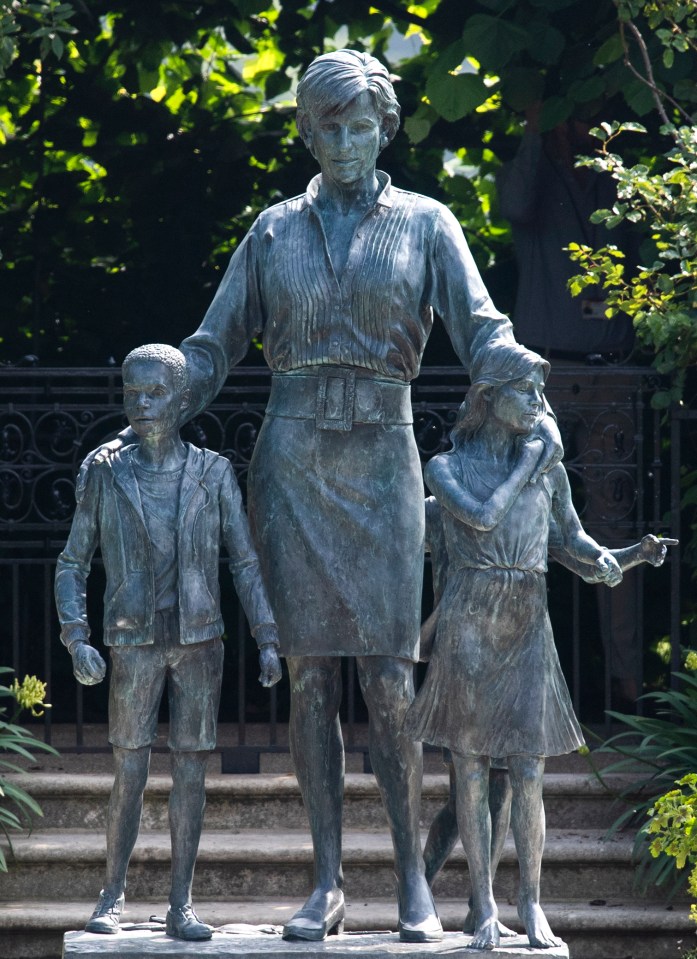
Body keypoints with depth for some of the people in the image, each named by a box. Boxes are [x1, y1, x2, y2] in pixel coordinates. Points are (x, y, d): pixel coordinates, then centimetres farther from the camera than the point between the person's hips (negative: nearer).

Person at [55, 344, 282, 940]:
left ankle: (182, 905, 6)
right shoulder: (104, 477, 1)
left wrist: (268, 640, -4)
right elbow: (72, 566, 6)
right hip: (134, 644, -1)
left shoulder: (213, 475, 3)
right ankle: (112, 897, 8)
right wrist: (77, 639, -7)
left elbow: (246, 562, 4)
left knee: (191, 771, 1)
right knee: (130, 774, -5)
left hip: (200, 643, 1)